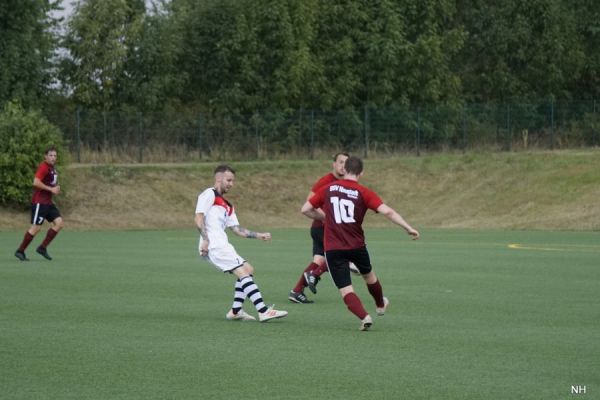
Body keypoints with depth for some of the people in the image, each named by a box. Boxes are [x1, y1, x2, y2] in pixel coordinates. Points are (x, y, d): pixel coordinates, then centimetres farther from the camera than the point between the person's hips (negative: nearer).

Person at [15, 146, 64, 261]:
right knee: (36, 228, -9)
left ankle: (42, 248, 5)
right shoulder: (43, 167, -14)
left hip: (48, 202, 9)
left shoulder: (52, 168, 15)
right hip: (39, 202, -9)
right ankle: (20, 251, 3)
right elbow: (36, 182, -26)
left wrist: (56, 188, 10)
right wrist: (51, 189, -21)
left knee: (59, 223, -1)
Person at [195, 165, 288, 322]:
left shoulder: (227, 206, 26)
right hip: (214, 246, -10)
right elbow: (199, 218, -11)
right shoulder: (209, 195, 0)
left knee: (248, 270, 11)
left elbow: (237, 229, 22)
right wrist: (205, 240, -21)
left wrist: (258, 235, 13)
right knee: (244, 272, -15)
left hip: (222, 246, 10)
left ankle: (235, 311, 11)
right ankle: (263, 311, -23)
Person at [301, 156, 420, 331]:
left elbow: (305, 209, 6)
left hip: (333, 249, -1)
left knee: (346, 290, 2)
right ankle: (380, 305, 52)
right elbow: (387, 211, -16)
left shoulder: (328, 189, 1)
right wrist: (409, 228, -12)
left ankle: (364, 316, -19)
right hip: (356, 246, 1)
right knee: (369, 275, 29)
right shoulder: (364, 192, -5)